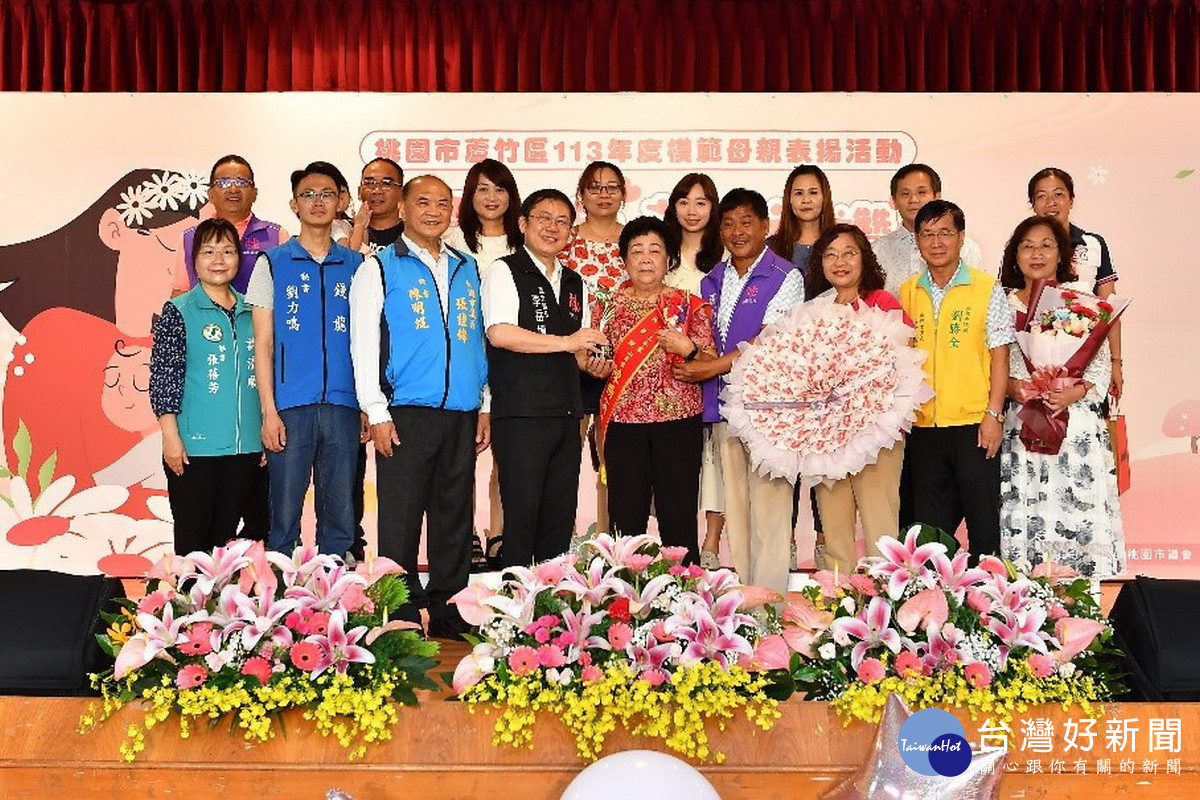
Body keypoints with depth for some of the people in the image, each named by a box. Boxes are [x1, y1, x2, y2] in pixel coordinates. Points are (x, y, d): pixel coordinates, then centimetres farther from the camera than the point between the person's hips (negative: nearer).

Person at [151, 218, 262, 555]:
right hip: (194, 445, -4)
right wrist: (170, 436, -12)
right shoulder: (179, 311, -3)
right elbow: (163, 377, -6)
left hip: (245, 446, 4)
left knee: (226, 537, 12)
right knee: (192, 540, 1)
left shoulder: (251, 311, 11)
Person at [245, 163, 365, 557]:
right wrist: (269, 411, -5)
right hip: (290, 406, -2)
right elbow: (263, 343, 4)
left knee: (340, 515, 5)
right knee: (284, 515, 0)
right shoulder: (273, 262, 8)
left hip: (343, 406, 2)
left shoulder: (355, 265, 12)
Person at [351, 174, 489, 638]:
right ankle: (401, 615, 5)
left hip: (461, 414, 4)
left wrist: (485, 407, 12)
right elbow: (364, 344, -1)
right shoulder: (379, 268, 4)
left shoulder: (467, 270, 18)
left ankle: (449, 613, 16)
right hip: (406, 413, -4)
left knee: (454, 517, 8)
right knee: (401, 520, -3)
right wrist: (377, 413, -9)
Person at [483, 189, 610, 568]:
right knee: (521, 516, -6)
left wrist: (592, 363, 3)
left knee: (560, 518, 7)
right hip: (520, 412, -6)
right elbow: (499, 334, -14)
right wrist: (566, 342, -12)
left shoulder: (575, 284, 21)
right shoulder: (504, 271, 0)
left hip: (566, 415, 6)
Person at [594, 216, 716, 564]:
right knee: (625, 519, -1)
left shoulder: (690, 306, 8)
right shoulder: (608, 306, 12)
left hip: (678, 420, -1)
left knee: (678, 517, -3)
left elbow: (712, 365, 6)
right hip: (623, 419, 1)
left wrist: (687, 349, -12)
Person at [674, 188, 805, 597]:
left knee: (768, 509, -5)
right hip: (723, 408, 6)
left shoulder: (785, 278, -1)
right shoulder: (712, 281, 17)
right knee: (734, 509, 9)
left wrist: (709, 368, -12)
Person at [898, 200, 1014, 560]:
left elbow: (999, 354, -3)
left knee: (983, 520, 2)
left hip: (974, 424, -3)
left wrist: (994, 414, -10)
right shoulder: (906, 294, 9)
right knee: (929, 524, 9)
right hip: (923, 427, 3)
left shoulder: (987, 288, 0)